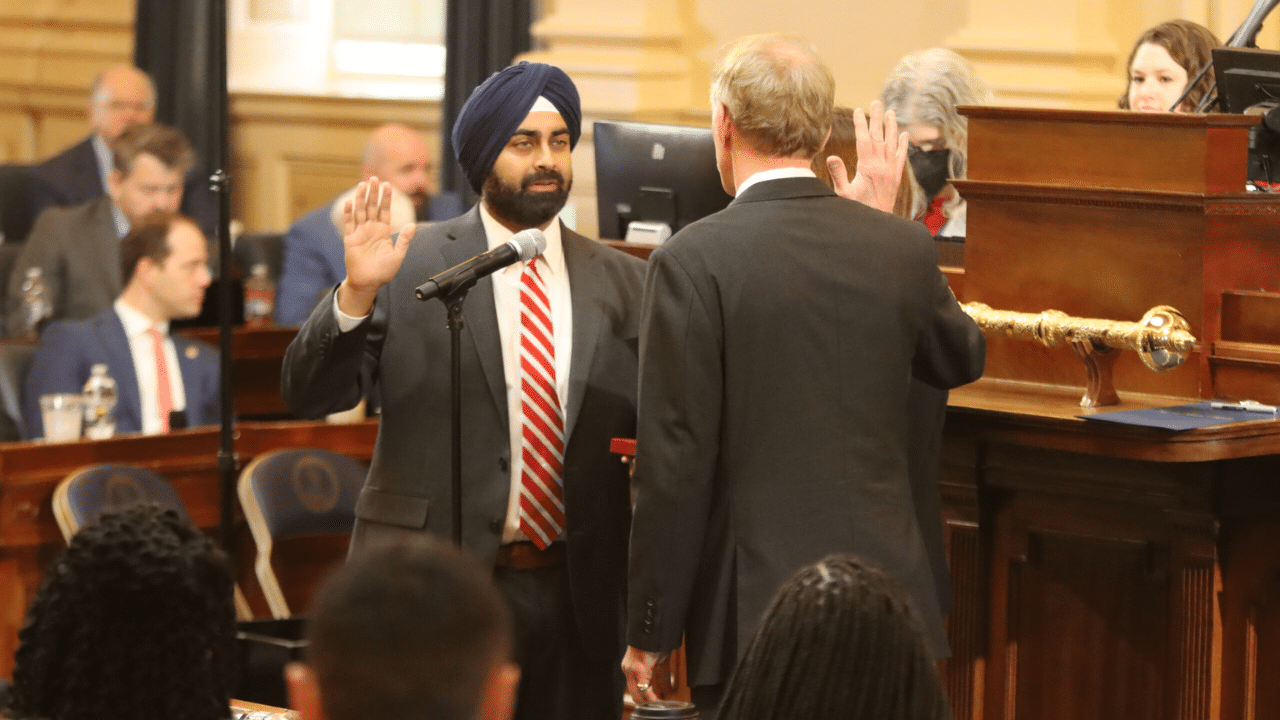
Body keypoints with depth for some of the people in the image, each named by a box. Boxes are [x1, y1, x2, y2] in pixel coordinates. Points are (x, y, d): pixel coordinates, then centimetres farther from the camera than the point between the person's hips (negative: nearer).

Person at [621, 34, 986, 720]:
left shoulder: (691, 262, -10)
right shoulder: (902, 247, 3)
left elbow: (676, 464, -11)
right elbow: (962, 359, 24)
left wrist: (648, 634, -4)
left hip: (752, 618, -4)